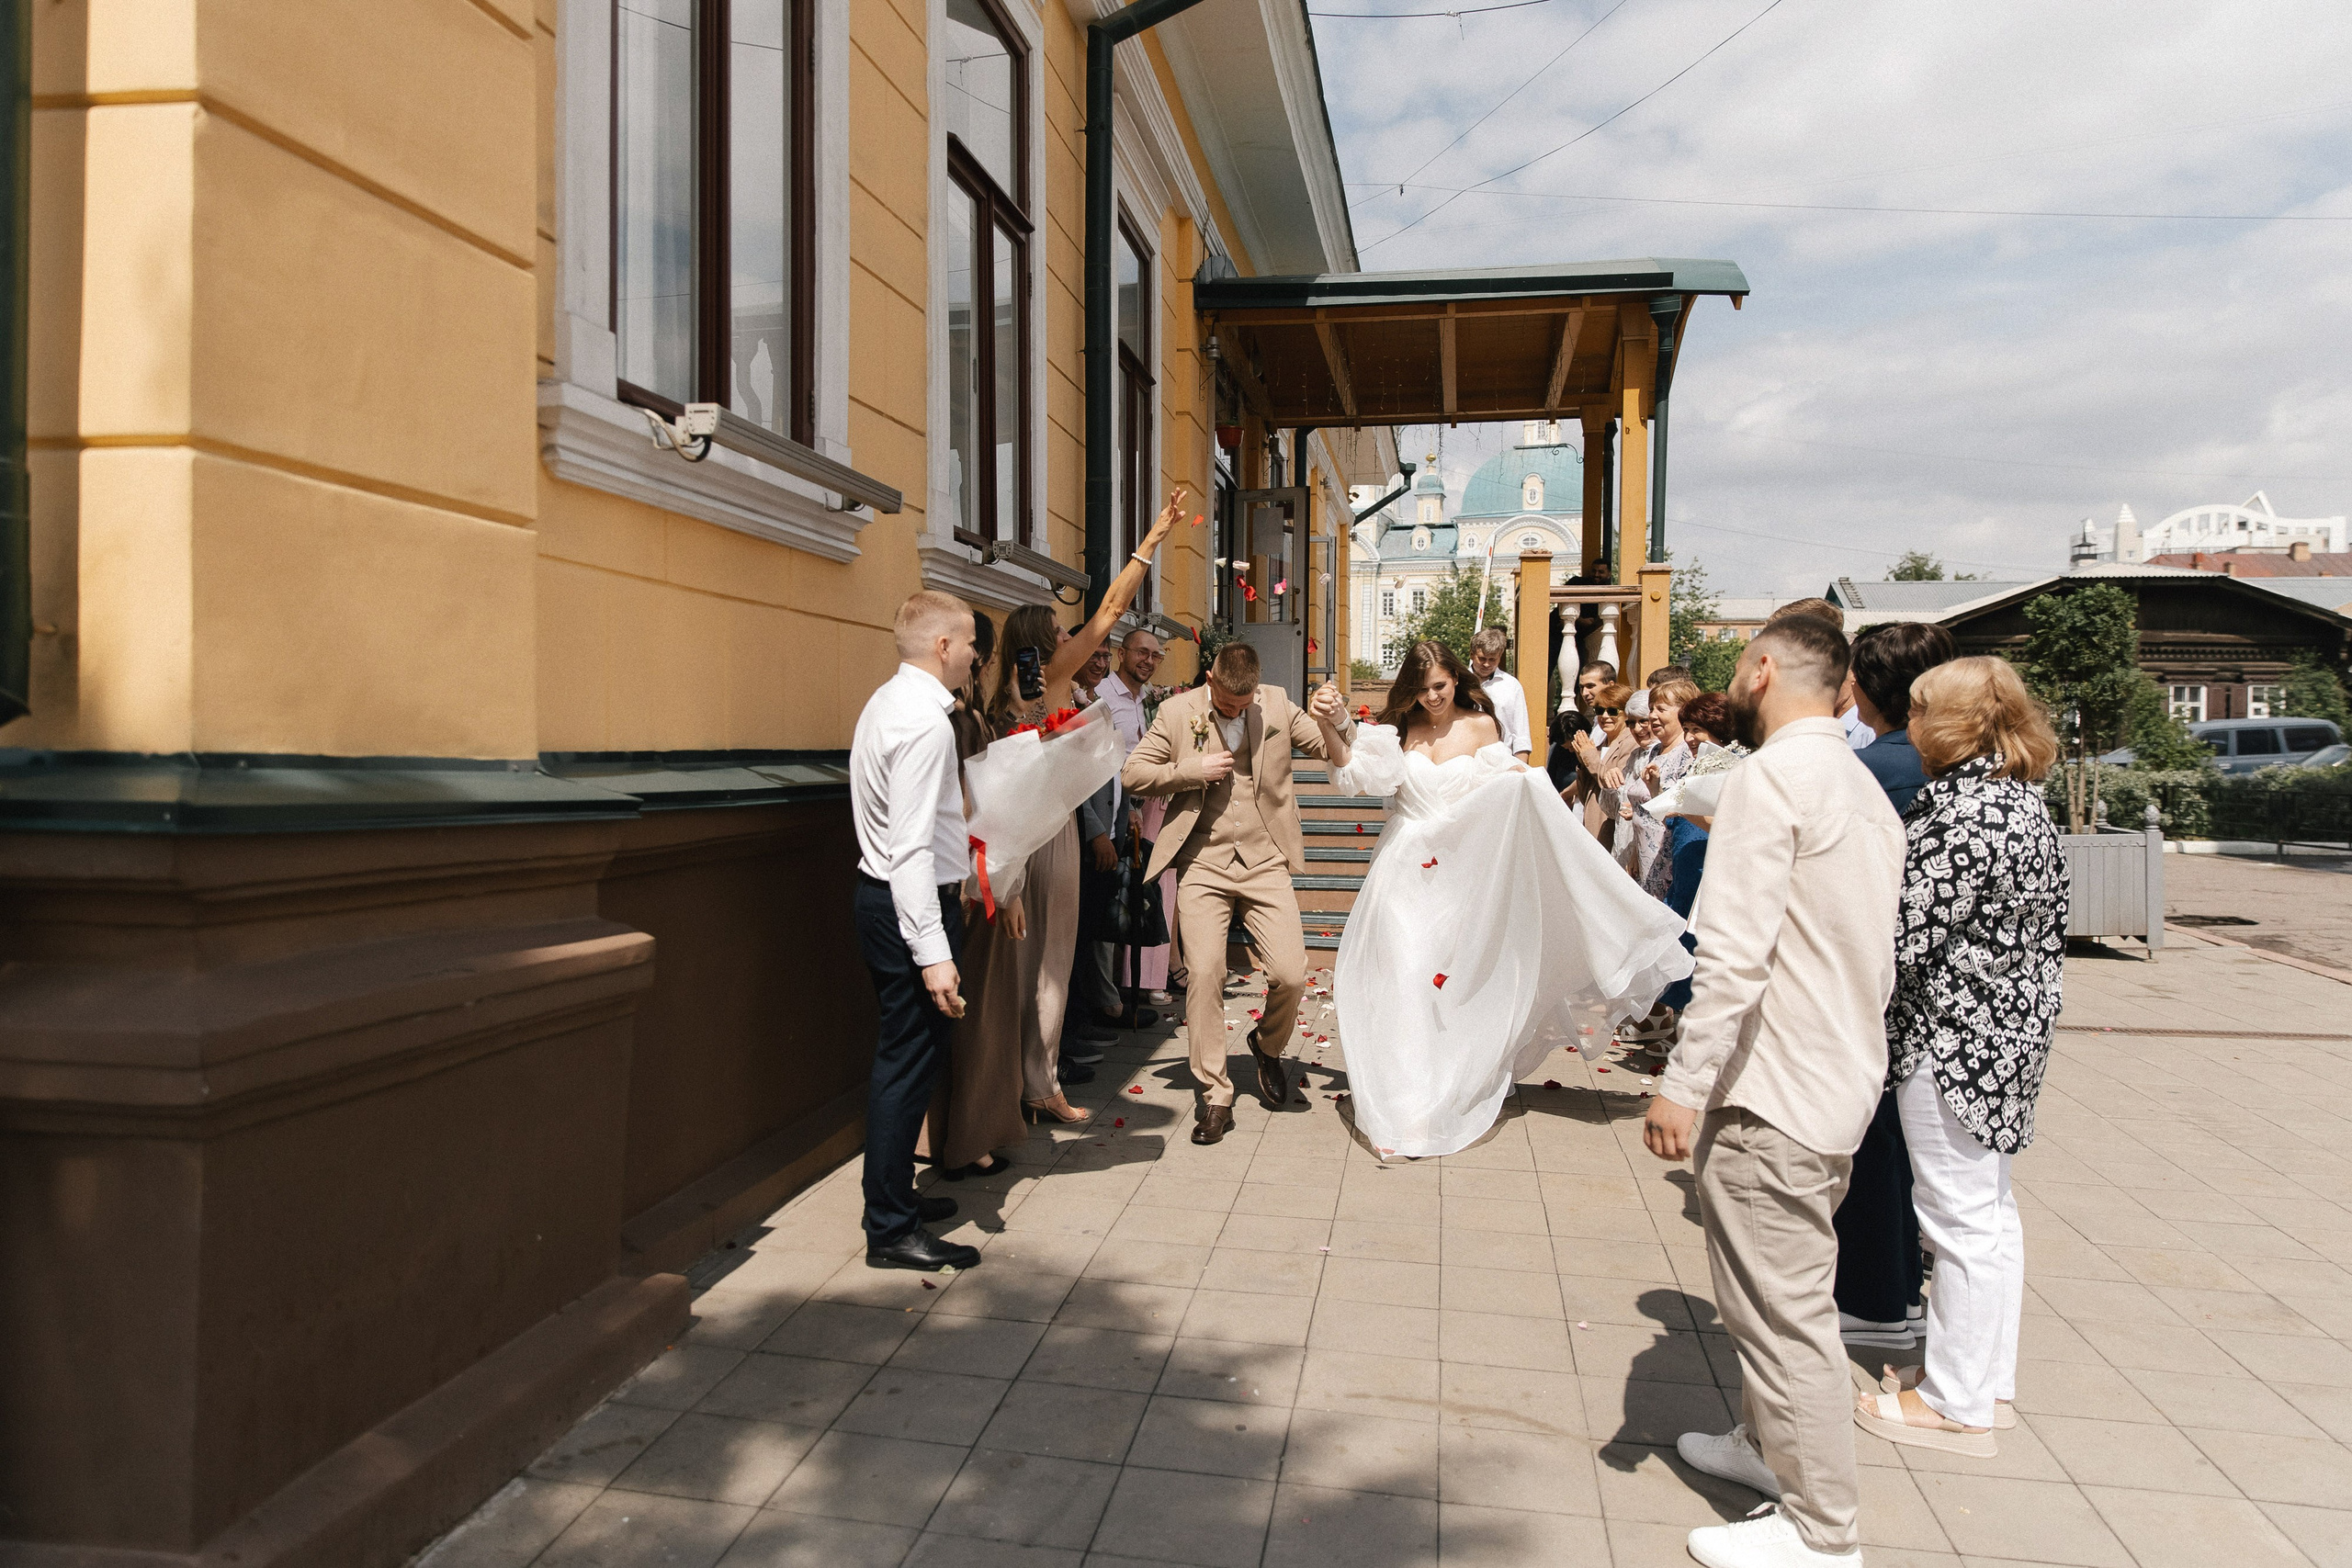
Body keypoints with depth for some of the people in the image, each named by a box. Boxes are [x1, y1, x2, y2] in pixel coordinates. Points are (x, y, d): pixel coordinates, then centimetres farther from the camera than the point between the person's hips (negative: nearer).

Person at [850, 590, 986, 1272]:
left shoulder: (889, 702, 13)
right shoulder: (923, 719, -20)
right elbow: (911, 846, -25)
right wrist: (933, 952, -27)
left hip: (885, 898, 11)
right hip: (913, 905, -11)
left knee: (905, 1057, 19)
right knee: (909, 1062, -3)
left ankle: (894, 1195, 33)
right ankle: (892, 1231, 6)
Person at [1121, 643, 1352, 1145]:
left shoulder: (1277, 705, 6)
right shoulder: (1176, 712, 2)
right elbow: (1132, 774, 2)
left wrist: (1338, 716, -13)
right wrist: (1193, 770, -11)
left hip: (1264, 863, 1)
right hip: (1203, 864, -1)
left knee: (1291, 974, -9)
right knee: (1204, 973, -11)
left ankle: (1268, 1046, 26)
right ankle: (1213, 1097, 3)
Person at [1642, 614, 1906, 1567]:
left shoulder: (1771, 775, -16)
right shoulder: (1866, 789, 13)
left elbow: (1735, 953, -24)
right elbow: (1875, 958, 17)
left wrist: (1683, 1083, -21)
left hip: (1774, 1092, -10)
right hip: (1844, 1083, 10)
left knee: (1783, 1309, 1)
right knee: (1788, 1293, 23)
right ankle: (1770, 1443, 40)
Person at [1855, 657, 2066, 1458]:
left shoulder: (1958, 809, -22)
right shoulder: (2027, 802, 9)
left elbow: (1904, 939, -22)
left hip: (1954, 1036, -10)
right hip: (2010, 1027, 10)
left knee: (1959, 1213, 0)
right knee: (1990, 1207, 18)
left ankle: (1956, 1401, 13)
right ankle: (1989, 1375, 32)